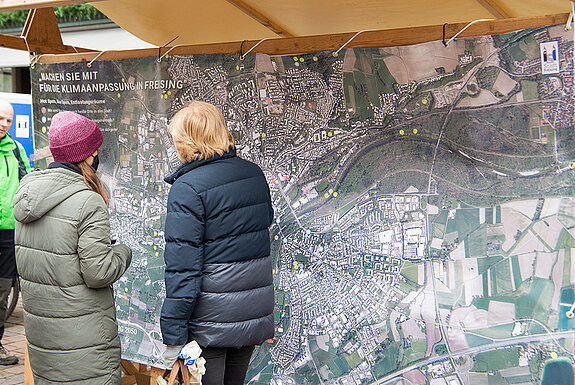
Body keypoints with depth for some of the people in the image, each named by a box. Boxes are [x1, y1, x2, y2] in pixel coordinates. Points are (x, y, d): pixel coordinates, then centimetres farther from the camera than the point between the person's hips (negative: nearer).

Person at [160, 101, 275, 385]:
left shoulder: (188, 188, -17)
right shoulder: (254, 175, 4)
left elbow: (182, 268, -20)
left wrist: (173, 337, -17)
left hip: (210, 323, -6)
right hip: (254, 316, 7)